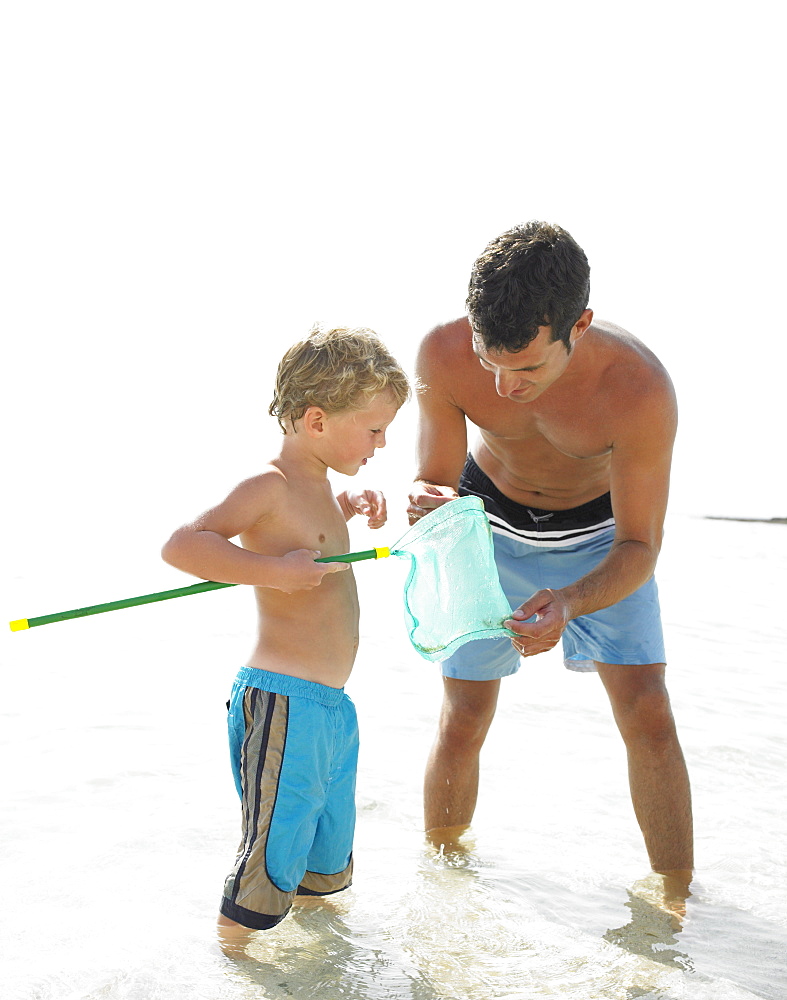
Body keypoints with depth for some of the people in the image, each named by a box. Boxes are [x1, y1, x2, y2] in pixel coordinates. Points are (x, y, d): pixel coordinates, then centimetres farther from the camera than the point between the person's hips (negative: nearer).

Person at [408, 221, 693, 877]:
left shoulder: (639, 388, -38)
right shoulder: (444, 355, -32)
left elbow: (638, 548, -28)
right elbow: (433, 482, -18)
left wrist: (568, 603, -48)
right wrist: (428, 507, -43)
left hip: (599, 532, -1)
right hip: (489, 525, 1)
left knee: (649, 718, -9)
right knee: (462, 724, 3)